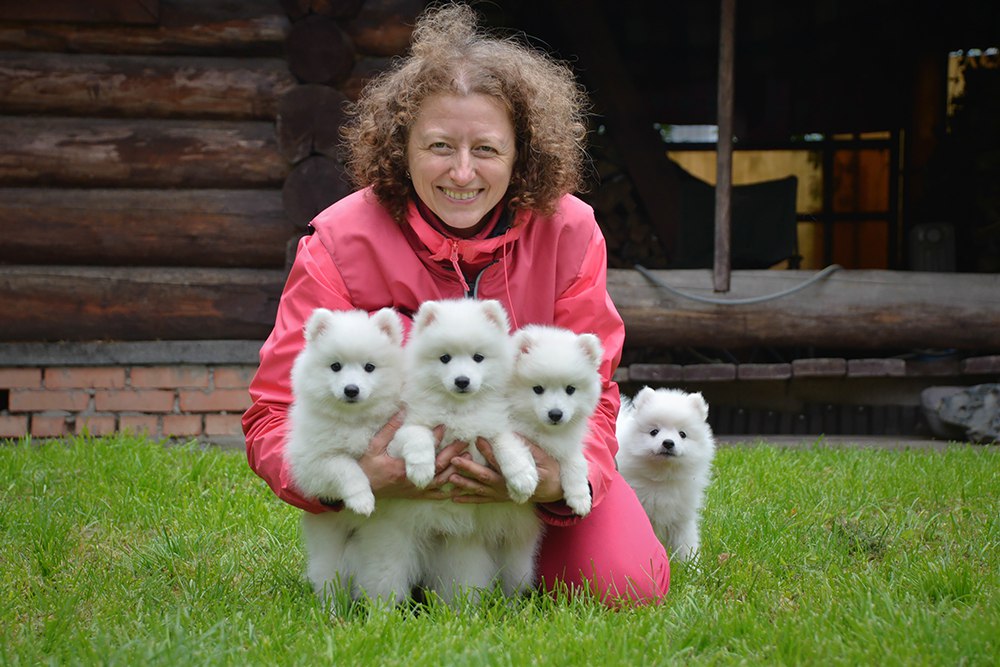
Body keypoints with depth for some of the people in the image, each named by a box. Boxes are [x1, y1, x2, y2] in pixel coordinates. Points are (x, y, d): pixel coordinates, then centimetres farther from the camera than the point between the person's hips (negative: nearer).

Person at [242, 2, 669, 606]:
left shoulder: (567, 232, -12)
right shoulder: (340, 244, -17)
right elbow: (276, 417, -17)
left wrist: (557, 480, -37)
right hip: (398, 483, -1)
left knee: (628, 587, -20)